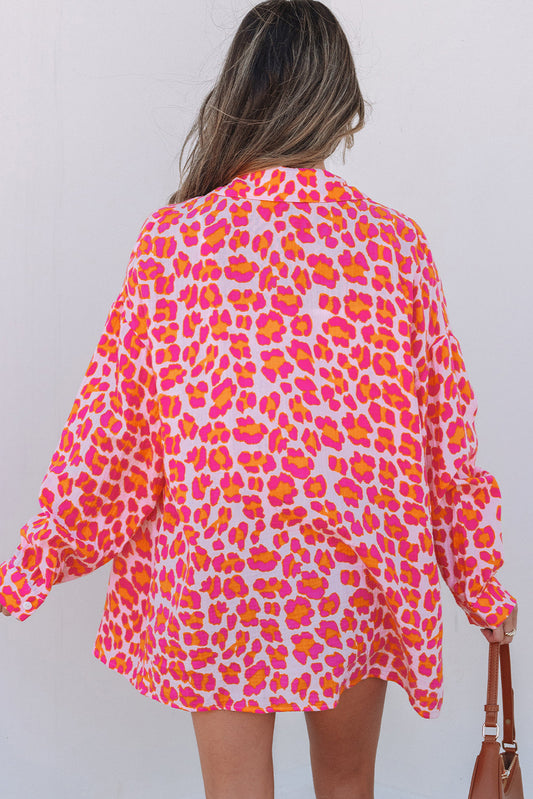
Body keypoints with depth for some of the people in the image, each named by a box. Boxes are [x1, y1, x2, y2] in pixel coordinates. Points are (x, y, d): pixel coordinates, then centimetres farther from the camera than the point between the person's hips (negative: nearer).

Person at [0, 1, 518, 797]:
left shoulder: (171, 239, -8)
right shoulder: (395, 244, -6)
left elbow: (108, 418, -3)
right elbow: (446, 432, 0)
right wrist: (481, 584, 13)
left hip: (215, 564, -1)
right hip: (358, 567, 1)